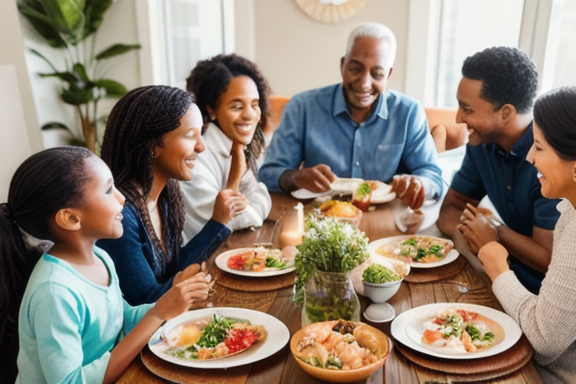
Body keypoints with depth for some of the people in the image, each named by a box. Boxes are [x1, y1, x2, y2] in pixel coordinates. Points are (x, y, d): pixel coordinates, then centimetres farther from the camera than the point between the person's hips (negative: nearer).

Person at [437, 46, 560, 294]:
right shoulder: (482, 142, -3)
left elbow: (553, 260, -25)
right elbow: (452, 206, 3)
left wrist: (498, 234, -14)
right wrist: (465, 234, -18)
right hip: (514, 278, 6)